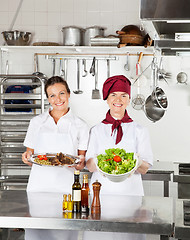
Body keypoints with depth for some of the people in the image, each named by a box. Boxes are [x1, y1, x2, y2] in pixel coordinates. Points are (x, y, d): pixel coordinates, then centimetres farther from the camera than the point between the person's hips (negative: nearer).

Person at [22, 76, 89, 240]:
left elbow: (82, 164, 9)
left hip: (65, 186, -1)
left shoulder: (80, 126, 7)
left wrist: (80, 163, -14)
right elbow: (30, 154, 16)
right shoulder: (37, 122, 11)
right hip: (38, 184, 1)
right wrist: (27, 157, -7)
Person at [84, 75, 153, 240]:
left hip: (130, 191, 0)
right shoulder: (96, 130, 10)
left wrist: (137, 163, -20)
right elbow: (89, 166, 4)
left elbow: (145, 169, 2)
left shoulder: (139, 131, 7)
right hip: (101, 191, 1)